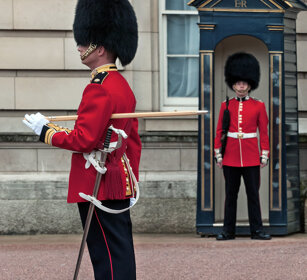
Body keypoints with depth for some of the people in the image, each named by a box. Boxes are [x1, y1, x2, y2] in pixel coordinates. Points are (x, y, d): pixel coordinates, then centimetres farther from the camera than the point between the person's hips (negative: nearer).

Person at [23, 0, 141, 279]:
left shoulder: (99, 88, -17)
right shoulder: (123, 86, 15)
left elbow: (84, 140, -21)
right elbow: (134, 142, 19)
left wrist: (45, 131, -8)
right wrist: (131, 181, 23)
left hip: (99, 185, -10)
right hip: (120, 184, 10)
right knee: (119, 255, 12)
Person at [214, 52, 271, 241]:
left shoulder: (258, 106, 4)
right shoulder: (226, 106, 6)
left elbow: (264, 132, 5)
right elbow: (219, 131, 8)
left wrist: (264, 155, 0)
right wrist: (218, 153, 3)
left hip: (251, 158, -1)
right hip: (230, 157, 1)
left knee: (253, 193, 1)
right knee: (231, 194, 5)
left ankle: (257, 230, 5)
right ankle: (229, 230, 9)